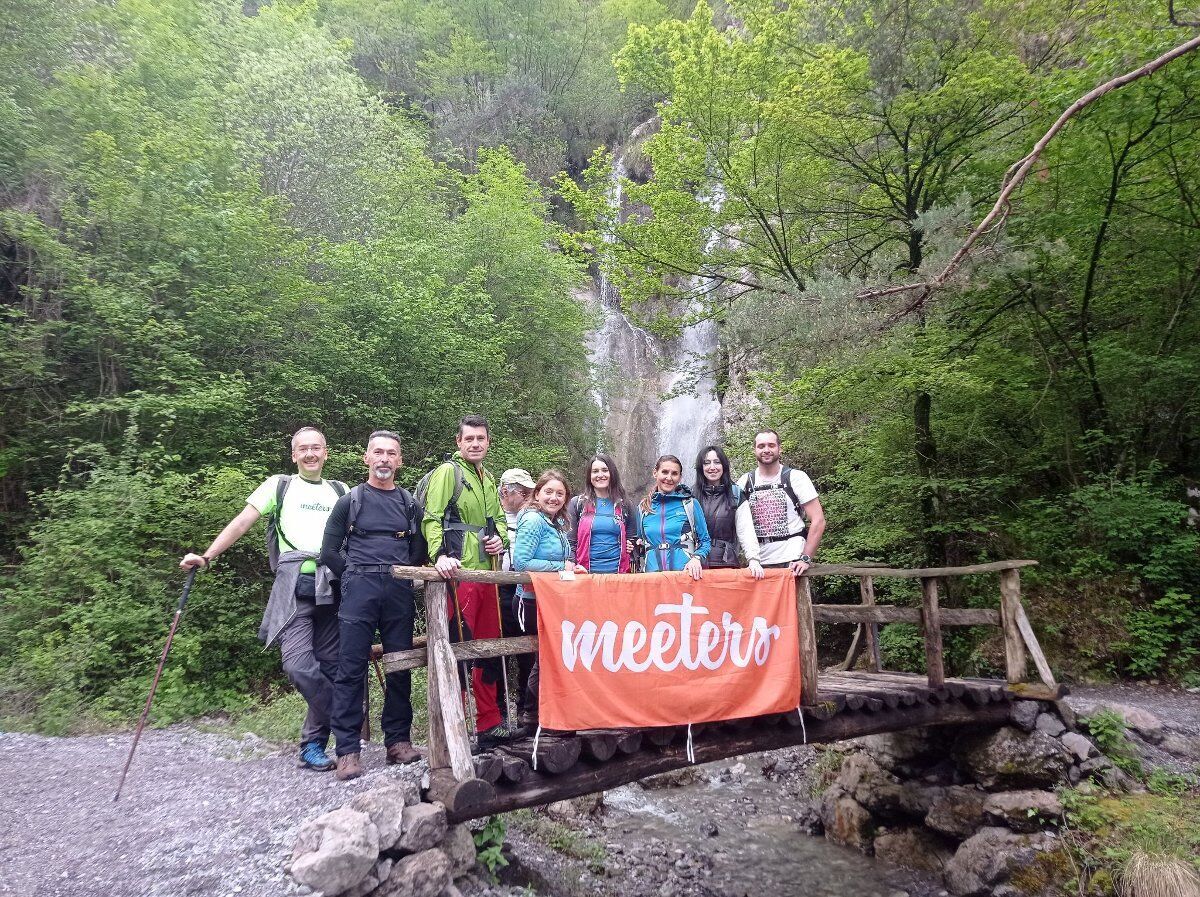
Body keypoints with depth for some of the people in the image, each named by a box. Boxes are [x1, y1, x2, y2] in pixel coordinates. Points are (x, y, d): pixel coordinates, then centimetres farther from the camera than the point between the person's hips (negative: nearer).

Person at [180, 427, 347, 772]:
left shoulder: (340, 491, 18)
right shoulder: (279, 485, 13)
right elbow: (242, 522, 6)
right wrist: (206, 556, -5)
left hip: (332, 587, 2)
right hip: (293, 586, -2)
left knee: (328, 667, 2)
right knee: (299, 666, -16)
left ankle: (313, 745, 14)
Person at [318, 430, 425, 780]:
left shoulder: (410, 504, 15)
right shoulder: (350, 501, 7)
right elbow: (329, 551, 6)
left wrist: (400, 574, 4)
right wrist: (358, 575, 4)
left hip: (399, 592, 3)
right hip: (359, 590, -2)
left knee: (400, 667, 5)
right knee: (351, 669, -4)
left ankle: (397, 741, 15)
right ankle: (347, 750, 1)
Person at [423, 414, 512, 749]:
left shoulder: (488, 479, 21)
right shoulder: (447, 471, -3)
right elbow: (431, 518, -12)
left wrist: (500, 537, 7)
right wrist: (439, 554, -26)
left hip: (486, 572, 8)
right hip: (458, 572, -8)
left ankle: (490, 724, 24)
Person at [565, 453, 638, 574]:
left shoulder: (624, 505, 11)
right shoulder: (577, 503, 5)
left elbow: (632, 539, 21)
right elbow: (569, 540, 2)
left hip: (618, 572, 2)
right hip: (586, 572, -2)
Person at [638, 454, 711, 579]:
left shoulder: (691, 504, 3)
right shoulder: (643, 508, 9)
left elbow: (705, 541, 5)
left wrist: (697, 558, -11)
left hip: (686, 573, -2)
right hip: (653, 574, 2)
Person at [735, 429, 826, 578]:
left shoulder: (796, 477, -2)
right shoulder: (744, 483, 6)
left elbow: (818, 521, -5)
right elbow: (743, 525, 1)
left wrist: (806, 559, -12)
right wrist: (753, 559, -11)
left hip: (792, 562, -2)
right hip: (759, 566, 2)